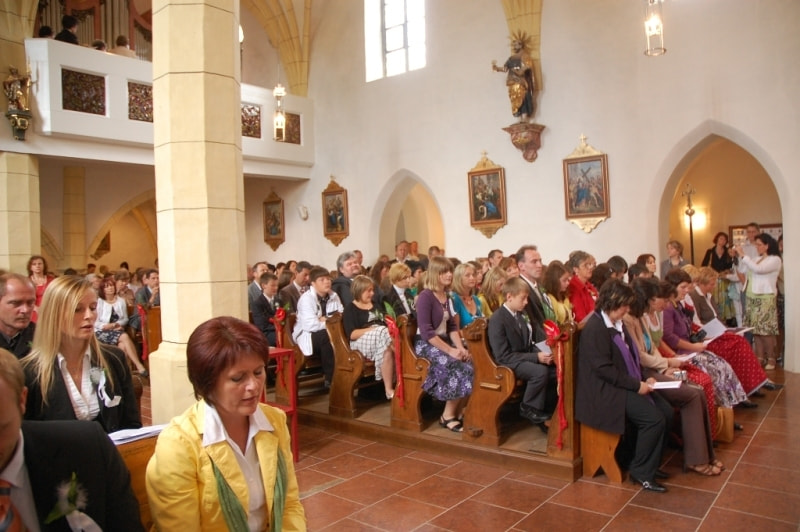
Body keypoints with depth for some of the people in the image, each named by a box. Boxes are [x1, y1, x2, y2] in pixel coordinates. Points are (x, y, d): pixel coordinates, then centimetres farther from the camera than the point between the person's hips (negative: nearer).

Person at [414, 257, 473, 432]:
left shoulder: (446, 296, 11)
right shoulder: (425, 296, -15)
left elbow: (452, 326, 12)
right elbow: (426, 332, -21)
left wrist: (460, 348, -5)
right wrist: (450, 350, -23)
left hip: (443, 341, 8)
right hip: (426, 344, -7)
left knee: (472, 366, -14)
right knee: (460, 368, -25)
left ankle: (459, 413, -1)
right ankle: (448, 416, -9)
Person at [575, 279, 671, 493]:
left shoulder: (617, 324, 12)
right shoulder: (595, 328, -17)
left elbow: (630, 357, 19)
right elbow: (603, 369, -22)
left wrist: (643, 379, 3)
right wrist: (636, 384, -19)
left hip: (626, 385, 9)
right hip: (605, 391, -9)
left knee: (665, 410, -5)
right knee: (654, 418, -19)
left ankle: (651, 464, 10)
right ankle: (640, 472, -1)